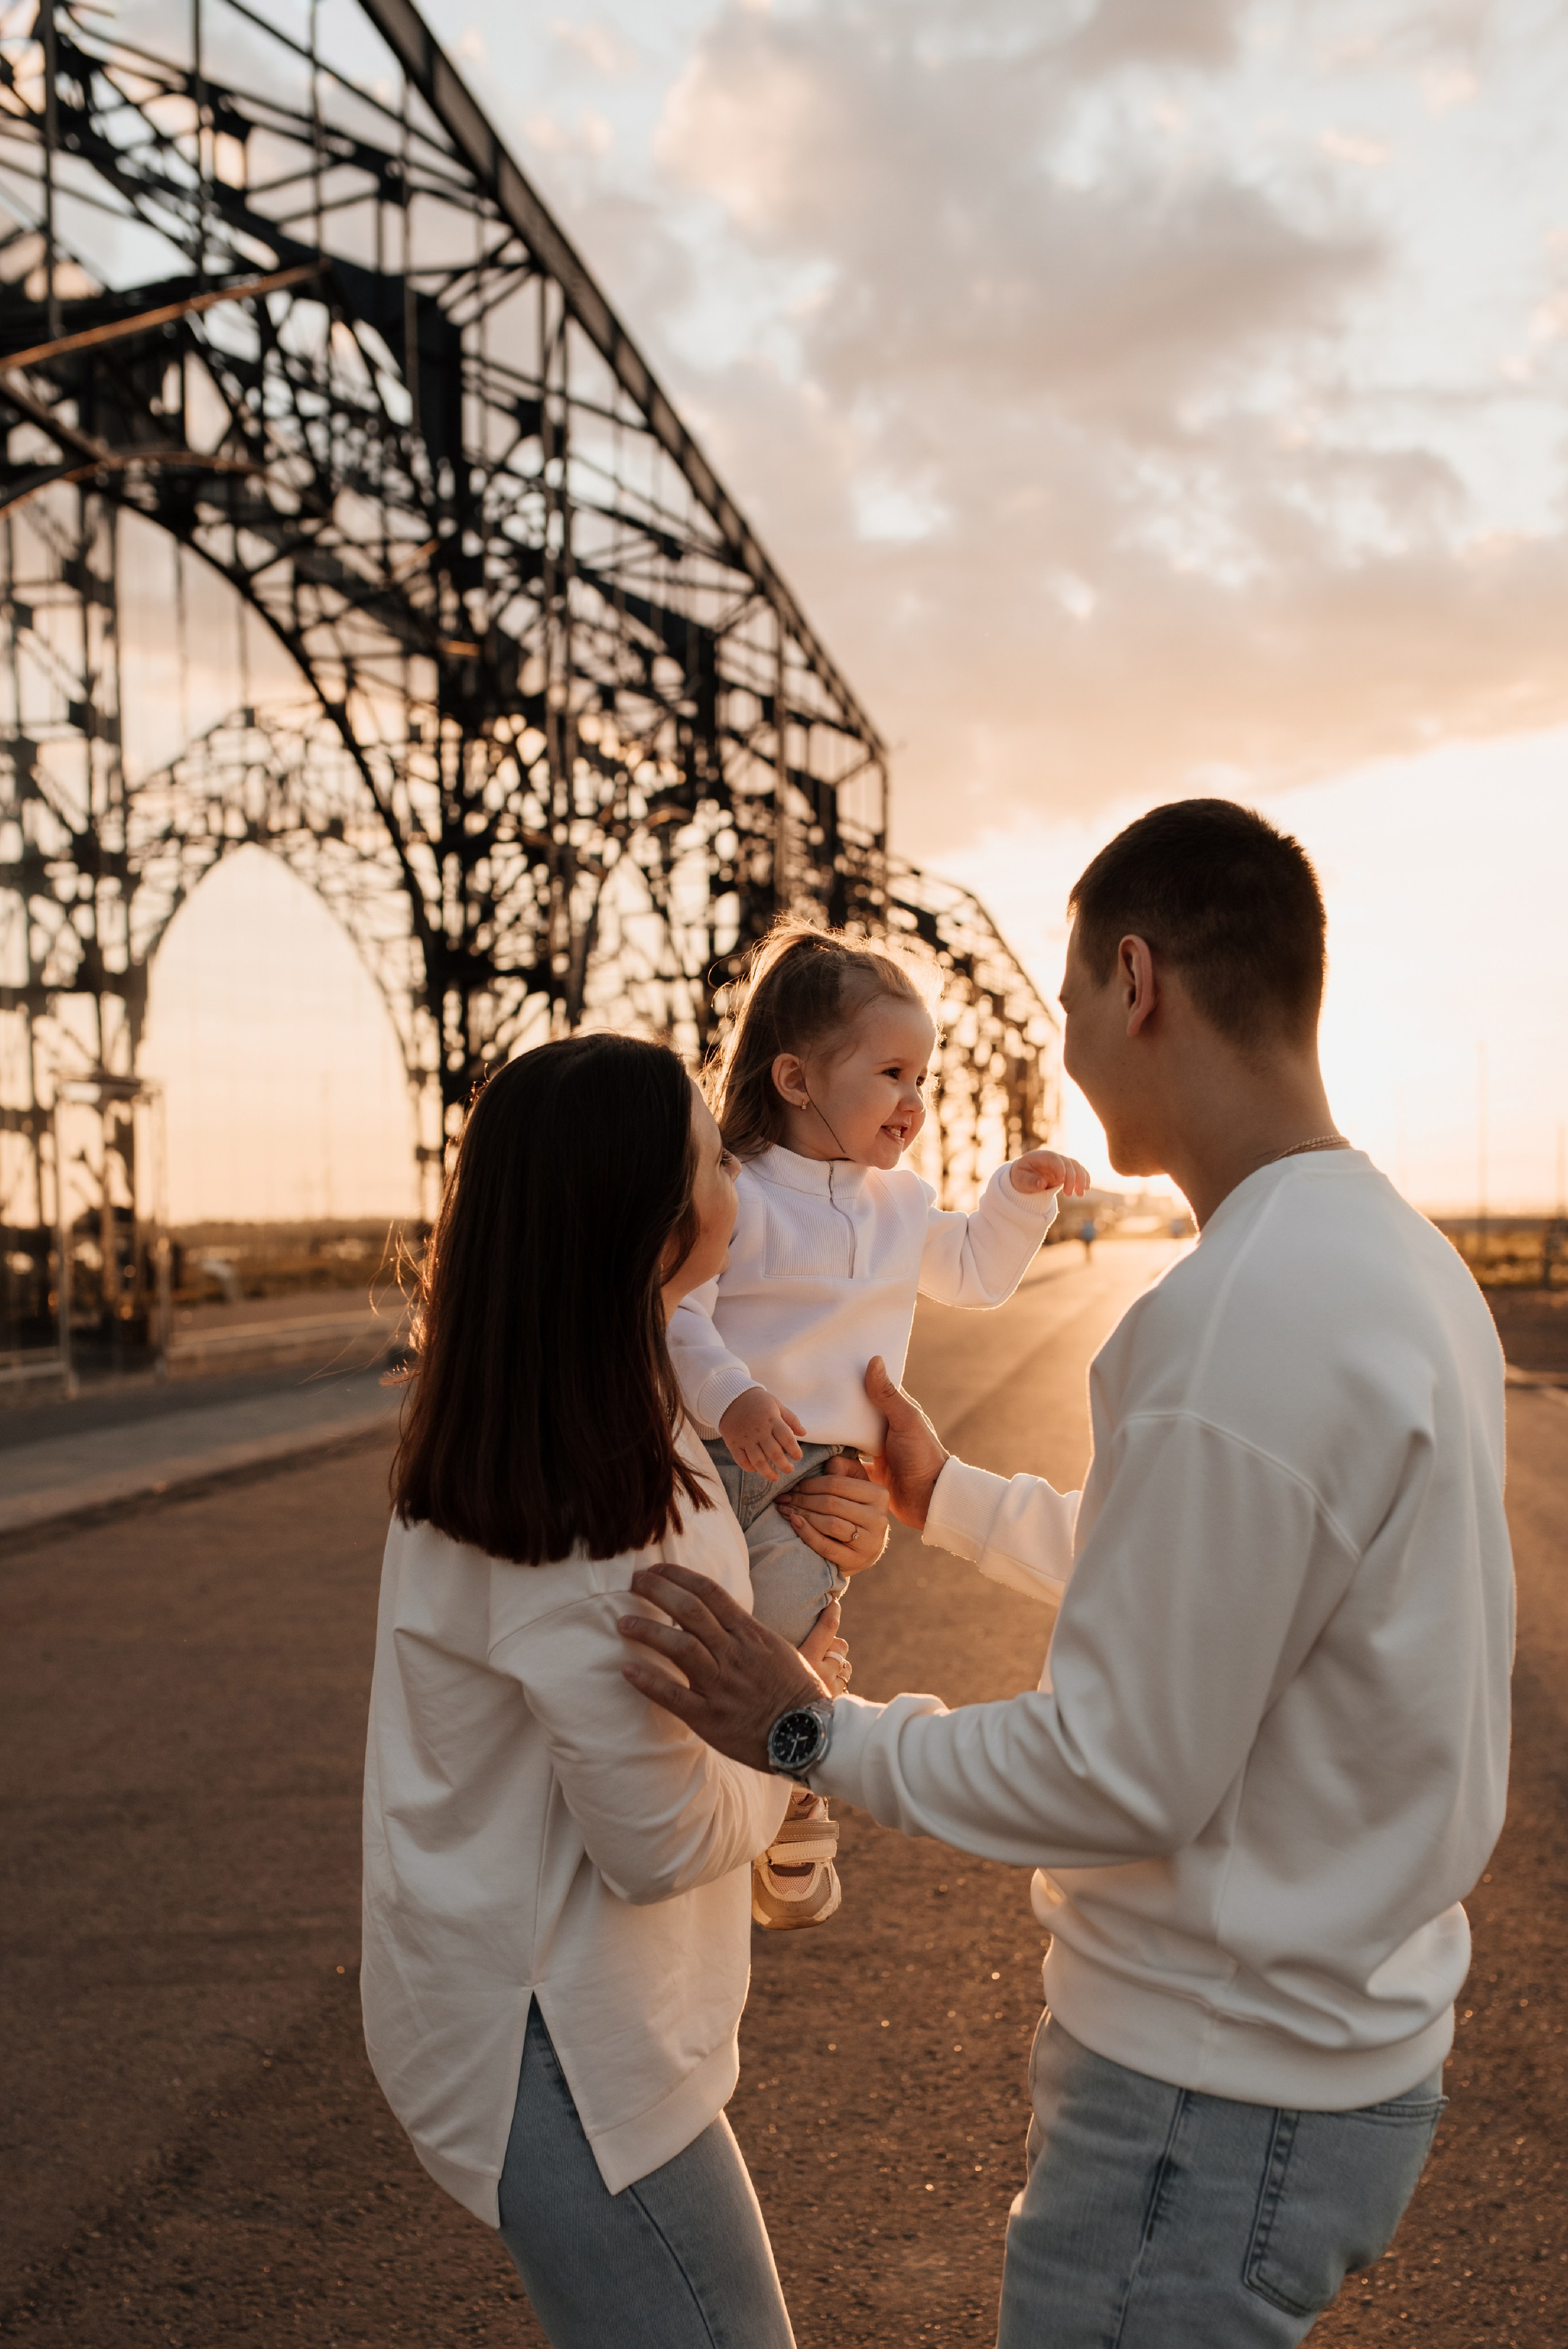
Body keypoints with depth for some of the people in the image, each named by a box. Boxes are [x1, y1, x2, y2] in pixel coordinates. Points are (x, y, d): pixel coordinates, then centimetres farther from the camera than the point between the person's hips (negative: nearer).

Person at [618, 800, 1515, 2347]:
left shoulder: (1239, 1317, -29)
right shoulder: (1396, 1260, 3)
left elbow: (1125, 1779, -25)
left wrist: (810, 1734, -12)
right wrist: (948, 1497, 20)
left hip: (1219, 2092, -9)